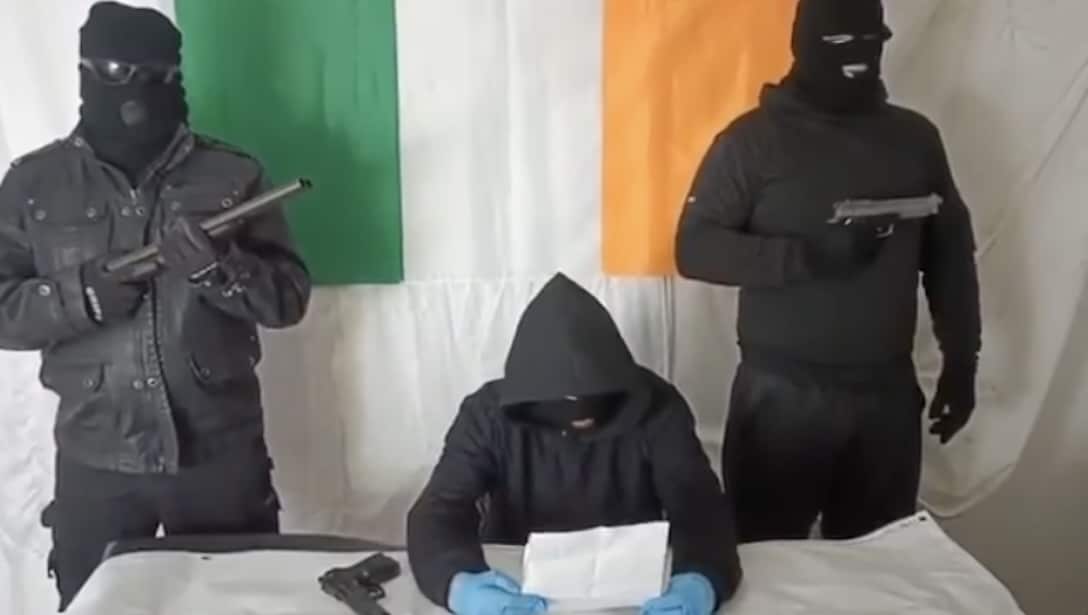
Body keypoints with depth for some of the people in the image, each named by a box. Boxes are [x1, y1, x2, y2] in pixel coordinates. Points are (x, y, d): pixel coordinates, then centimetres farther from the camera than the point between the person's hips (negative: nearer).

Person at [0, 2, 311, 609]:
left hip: (221, 455, 0)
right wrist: (82, 295, -18)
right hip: (94, 462, 1)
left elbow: (290, 298, -3)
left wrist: (219, 268, -22)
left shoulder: (233, 174, -1)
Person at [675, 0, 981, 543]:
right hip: (781, 395, -3)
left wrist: (961, 361, 10)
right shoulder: (754, 139, -3)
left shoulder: (915, 138, 8)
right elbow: (694, 249, -9)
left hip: (887, 392, 3)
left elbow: (950, 255, 14)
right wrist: (806, 255, -20)